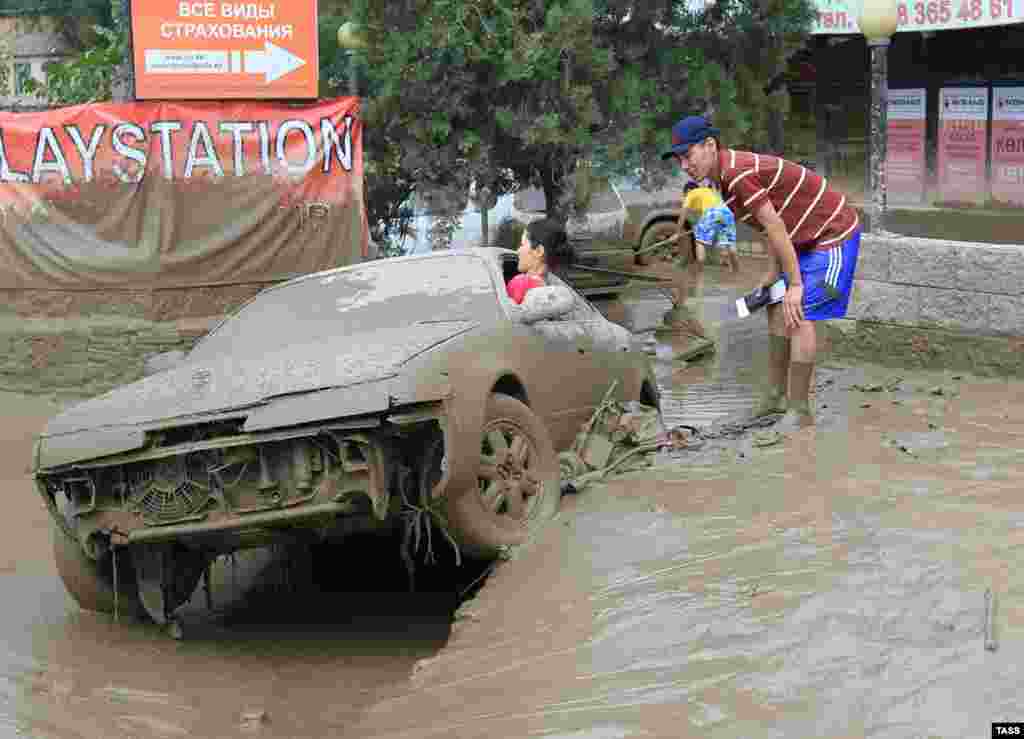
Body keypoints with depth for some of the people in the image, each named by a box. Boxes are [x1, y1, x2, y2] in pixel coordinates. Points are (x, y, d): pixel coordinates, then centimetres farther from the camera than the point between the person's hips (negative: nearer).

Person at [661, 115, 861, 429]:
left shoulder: (737, 173, -26)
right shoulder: (727, 174, 4)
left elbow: (775, 227, -25)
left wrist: (795, 284, -20)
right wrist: (774, 271, 5)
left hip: (834, 233, -10)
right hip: (808, 237, 10)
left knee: (799, 315, -13)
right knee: (778, 309, 13)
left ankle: (799, 412, -7)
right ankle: (775, 396, 22)